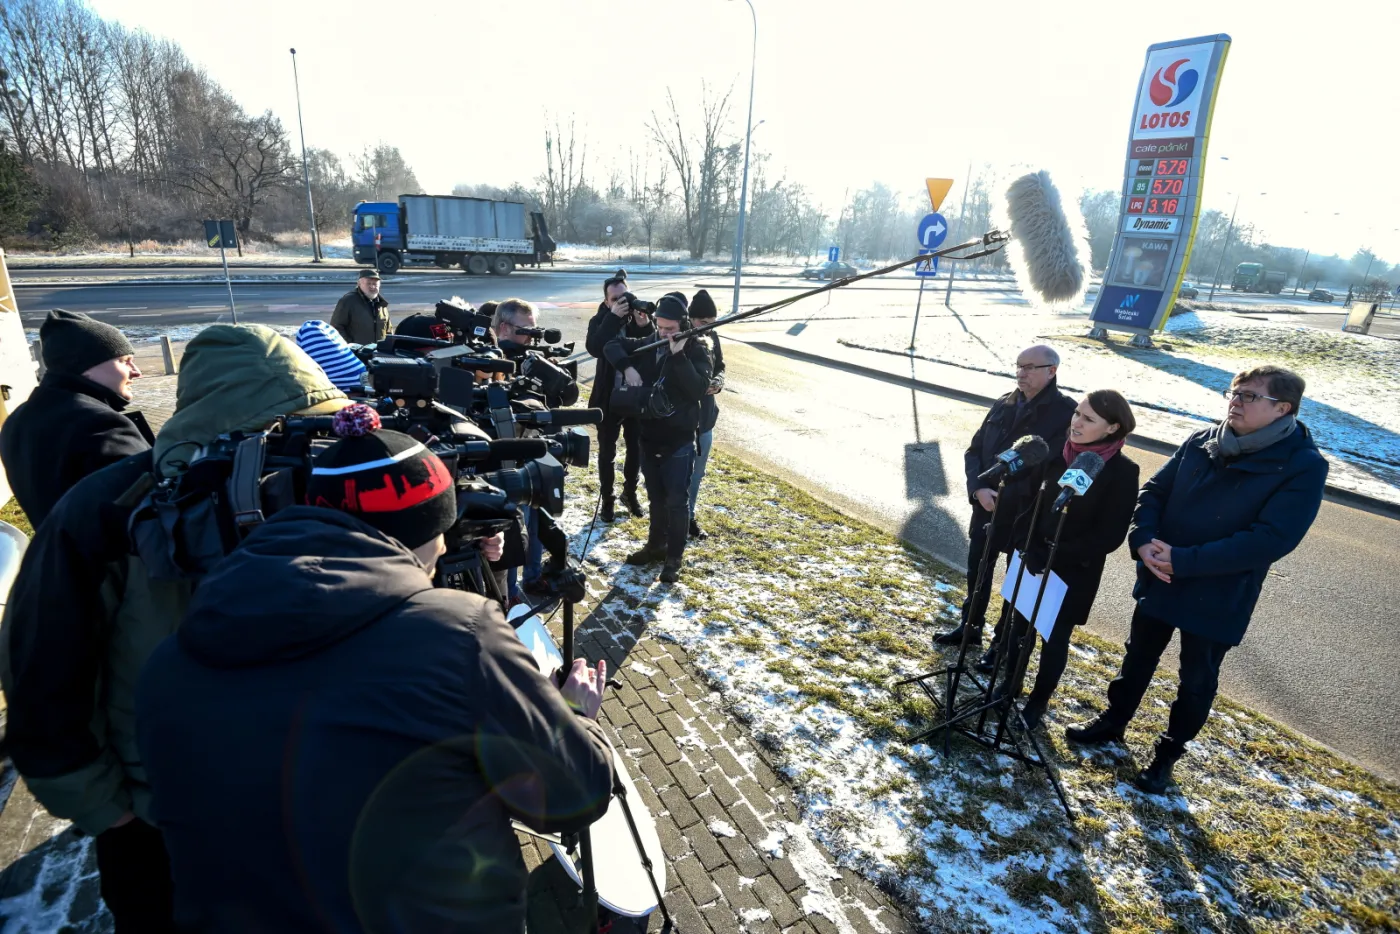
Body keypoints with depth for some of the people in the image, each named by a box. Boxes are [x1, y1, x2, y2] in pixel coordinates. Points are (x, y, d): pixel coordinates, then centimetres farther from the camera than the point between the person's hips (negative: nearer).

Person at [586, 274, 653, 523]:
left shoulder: (641, 316, -3)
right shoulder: (600, 320, -7)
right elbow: (594, 348, -27)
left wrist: (646, 326, -31)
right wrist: (613, 317, -31)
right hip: (609, 397, -2)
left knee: (636, 448, 15)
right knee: (607, 452, 8)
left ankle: (630, 493, 35)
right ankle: (607, 499, 24)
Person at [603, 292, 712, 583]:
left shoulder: (696, 352, -9)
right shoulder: (648, 345, 4)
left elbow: (698, 388, -23)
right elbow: (612, 345, 6)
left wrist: (679, 355, -28)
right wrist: (627, 367, -11)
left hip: (679, 441, -5)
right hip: (648, 436, 5)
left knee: (677, 500, 2)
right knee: (656, 498, 18)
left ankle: (674, 557, 14)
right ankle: (656, 546, 34)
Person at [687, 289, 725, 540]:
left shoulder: (712, 336, 1)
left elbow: (719, 366, 14)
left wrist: (718, 382, -7)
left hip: (705, 415, 6)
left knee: (696, 472, 18)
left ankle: (689, 516, 35)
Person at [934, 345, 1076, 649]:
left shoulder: (1066, 412, -13)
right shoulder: (1003, 405, 4)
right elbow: (973, 451, 6)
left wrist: (1004, 496, -21)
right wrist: (978, 489, -12)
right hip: (986, 507, 5)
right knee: (977, 572, 18)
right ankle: (970, 627, 38)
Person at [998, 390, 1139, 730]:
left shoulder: (1122, 473, -15)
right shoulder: (1059, 455, -3)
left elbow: (1109, 536, -16)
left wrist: (1055, 557, -19)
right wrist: (1026, 546, -9)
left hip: (1074, 573, -4)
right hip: (1032, 560, 4)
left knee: (1055, 639, 11)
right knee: (1019, 625, 15)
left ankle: (1038, 701, 31)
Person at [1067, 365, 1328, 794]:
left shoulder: (1303, 467, -16)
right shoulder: (1201, 442, -2)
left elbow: (1270, 540, -24)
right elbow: (1154, 490, 2)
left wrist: (1183, 561, -26)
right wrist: (1143, 540, -17)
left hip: (1218, 600, -4)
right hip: (1158, 581, 4)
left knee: (1196, 682, 15)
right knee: (1137, 659, 20)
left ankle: (1168, 754, 35)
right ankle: (1113, 721, 41)